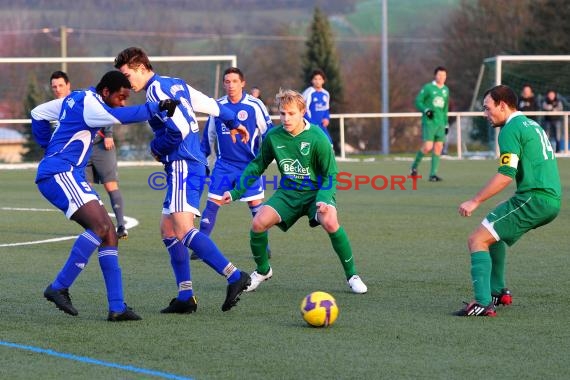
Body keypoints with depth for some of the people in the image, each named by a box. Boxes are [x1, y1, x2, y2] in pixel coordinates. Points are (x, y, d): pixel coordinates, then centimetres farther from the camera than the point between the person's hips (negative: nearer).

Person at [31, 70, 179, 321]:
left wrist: (49, 147, 27)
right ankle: (59, 288, -21)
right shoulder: (89, 104, -11)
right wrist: (158, 107, -20)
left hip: (68, 176, 11)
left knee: (108, 233, 3)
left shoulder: (74, 99, 19)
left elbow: (38, 114, 28)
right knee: (101, 226, -24)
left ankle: (116, 307, -3)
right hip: (59, 173, -11)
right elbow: (124, 116, -25)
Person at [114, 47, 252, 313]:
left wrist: (157, 148, -3)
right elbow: (211, 105, 27)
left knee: (183, 229, -21)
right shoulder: (176, 84, 17)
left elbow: (178, 129, -20)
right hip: (188, 166, 10)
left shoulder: (155, 89, -10)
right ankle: (185, 297, 9)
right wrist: (233, 123, 44)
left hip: (183, 166, -10)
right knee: (168, 230, 12)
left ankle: (234, 276, -29)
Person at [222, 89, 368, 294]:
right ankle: (262, 270, 11)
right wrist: (235, 192, 5)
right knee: (258, 222, -19)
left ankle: (352, 275, -15)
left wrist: (323, 199, -28)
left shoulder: (317, 137, -17)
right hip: (288, 192, 4)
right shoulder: (273, 137, -6)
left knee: (330, 222, -34)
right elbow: (257, 166, 10)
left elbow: (330, 175, -11)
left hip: (316, 191, -3)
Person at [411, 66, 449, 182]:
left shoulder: (446, 90, 14)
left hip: (440, 123, 6)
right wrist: (426, 110, -19)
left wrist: (446, 124, 20)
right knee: (428, 147, -14)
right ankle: (415, 166, 10)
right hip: (428, 121, -6)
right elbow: (418, 101, -2)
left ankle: (433, 174, 4)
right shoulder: (427, 88, -3)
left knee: (438, 147, -1)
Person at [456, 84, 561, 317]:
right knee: (494, 233, 29)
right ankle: (498, 292, 29)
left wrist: (475, 201, -15)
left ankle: (483, 303, -20)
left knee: (477, 240, -9)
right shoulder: (533, 126, 21)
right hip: (552, 200, 10)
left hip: (533, 199, -10)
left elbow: (506, 175, -18)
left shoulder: (511, 130, -9)